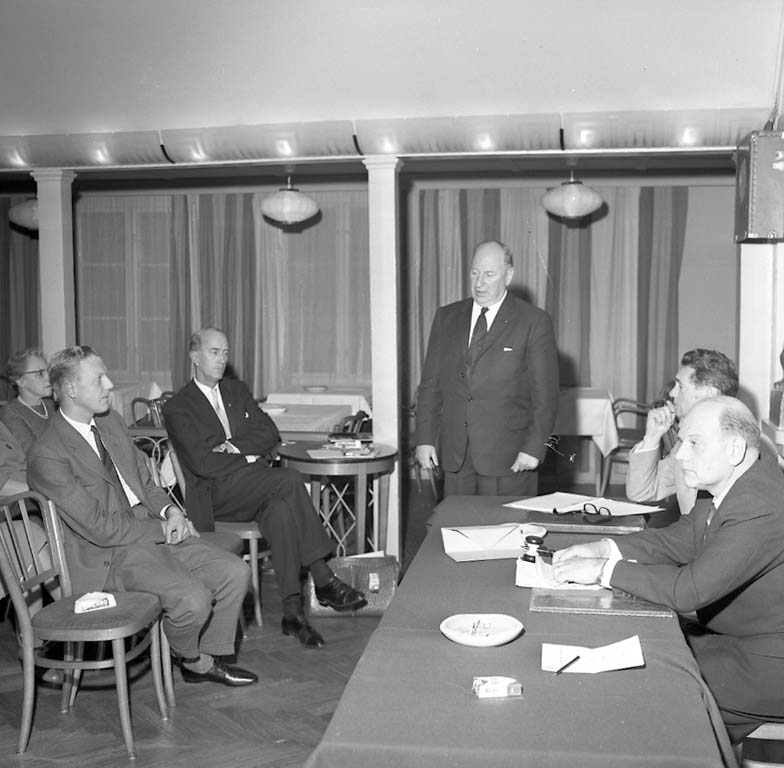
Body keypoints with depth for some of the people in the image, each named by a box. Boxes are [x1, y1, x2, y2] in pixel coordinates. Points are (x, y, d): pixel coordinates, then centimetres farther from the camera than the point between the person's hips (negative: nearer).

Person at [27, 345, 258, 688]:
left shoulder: (110, 421, 9)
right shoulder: (45, 456, -17)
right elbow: (100, 528, -19)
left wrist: (169, 510, -3)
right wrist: (163, 529, -13)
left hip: (154, 529, 8)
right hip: (109, 555, -8)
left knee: (235, 573, -5)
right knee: (193, 598, -26)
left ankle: (210, 658, 12)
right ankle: (192, 659, 7)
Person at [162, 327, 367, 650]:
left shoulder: (238, 390, 23)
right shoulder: (178, 407, 4)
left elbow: (270, 433, 12)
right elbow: (202, 462, -9)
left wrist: (235, 447, -4)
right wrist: (248, 459, -7)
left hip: (256, 488, 5)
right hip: (217, 493, -5)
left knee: (281, 510, -31)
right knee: (290, 479, -30)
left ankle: (293, 611, -30)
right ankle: (324, 581, -26)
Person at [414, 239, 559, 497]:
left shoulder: (534, 322, -1)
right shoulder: (446, 317, 11)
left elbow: (545, 394, -4)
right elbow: (430, 384, 10)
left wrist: (534, 448, -11)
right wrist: (425, 439, 3)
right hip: (455, 456, 3)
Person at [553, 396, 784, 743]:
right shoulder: (731, 483, 2)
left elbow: (689, 590, -32)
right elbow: (680, 539, 7)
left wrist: (604, 570, -23)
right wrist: (602, 549, -6)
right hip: (730, 633, 9)